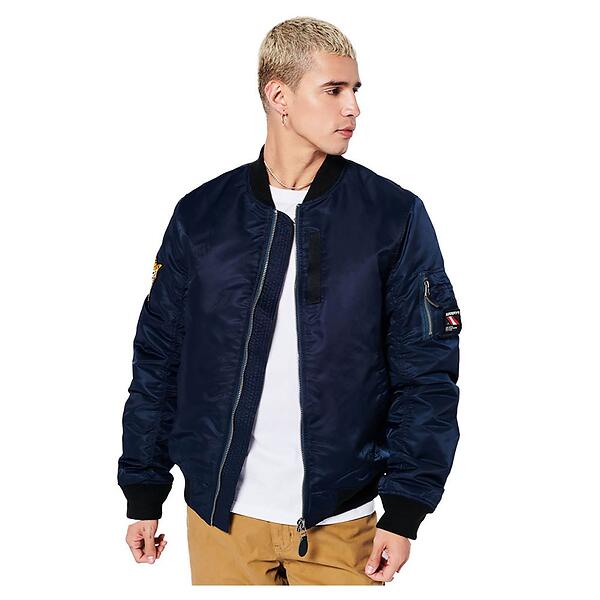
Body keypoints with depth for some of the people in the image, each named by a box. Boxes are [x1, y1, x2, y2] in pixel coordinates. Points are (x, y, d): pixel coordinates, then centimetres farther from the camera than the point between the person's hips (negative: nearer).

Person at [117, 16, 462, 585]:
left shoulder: (394, 217, -3)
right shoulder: (201, 215, 1)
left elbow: (427, 372, -4)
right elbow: (158, 360, 6)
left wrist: (404, 511, -9)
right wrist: (143, 493, 6)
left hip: (339, 519, -1)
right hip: (221, 516, 1)